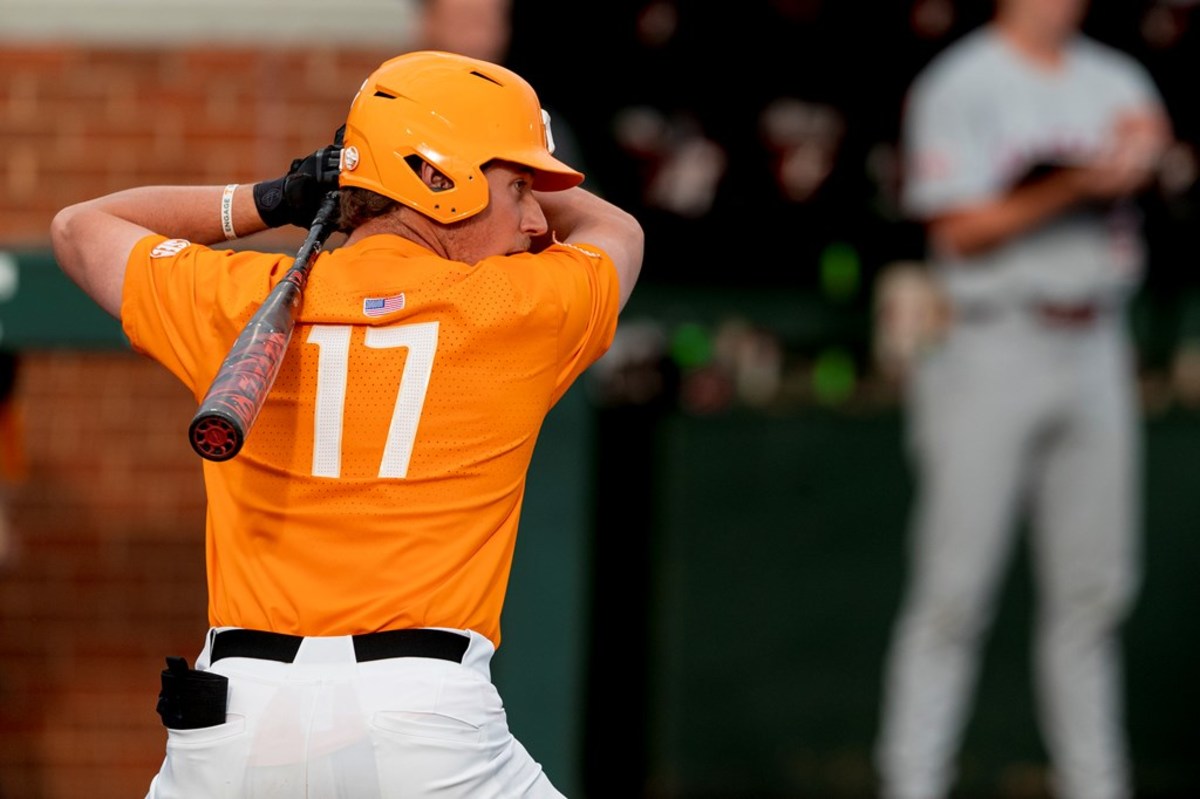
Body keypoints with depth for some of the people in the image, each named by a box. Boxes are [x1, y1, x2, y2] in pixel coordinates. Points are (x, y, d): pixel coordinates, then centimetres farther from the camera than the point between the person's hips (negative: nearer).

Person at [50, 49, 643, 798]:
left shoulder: (237, 300, 10)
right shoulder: (522, 306, 4)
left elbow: (81, 228, 29)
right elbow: (619, 233, 29)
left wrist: (266, 202, 21)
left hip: (232, 717, 3)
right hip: (426, 720, -3)